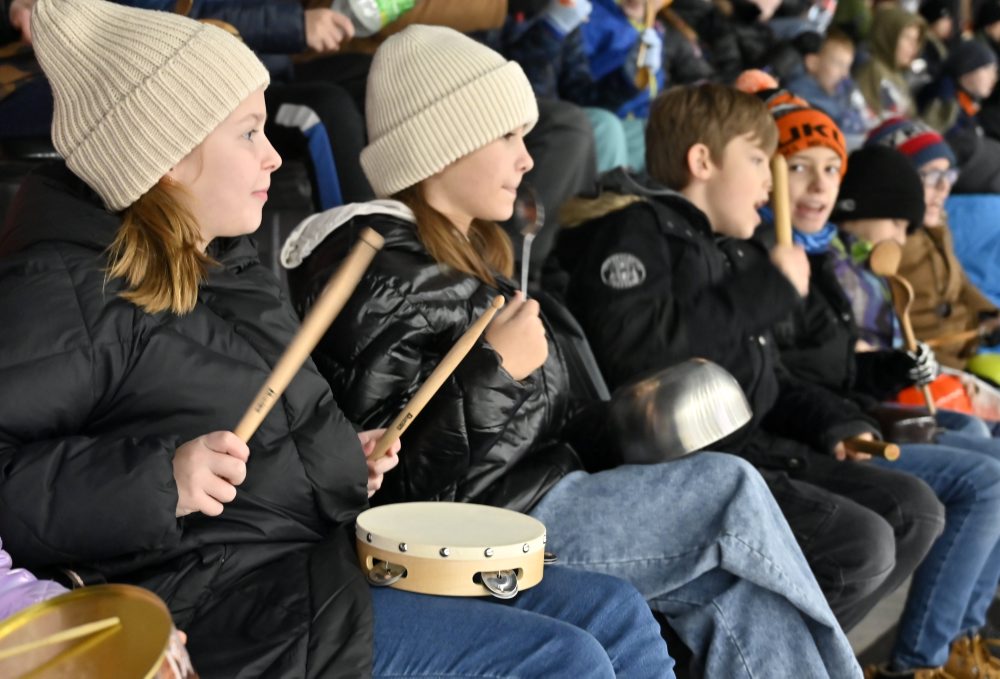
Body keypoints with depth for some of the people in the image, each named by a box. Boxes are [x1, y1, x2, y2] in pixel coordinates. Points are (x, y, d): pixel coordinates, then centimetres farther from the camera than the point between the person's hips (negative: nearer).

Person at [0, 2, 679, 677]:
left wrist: (340, 454, 14)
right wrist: (157, 482, -31)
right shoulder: (60, 291, -14)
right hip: (224, 610, -10)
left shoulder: (227, 259, 16)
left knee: (617, 613, 3)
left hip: (339, 548, 10)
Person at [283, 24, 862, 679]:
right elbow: (392, 476, -21)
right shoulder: (377, 270, -15)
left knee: (735, 593, -7)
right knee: (731, 490, -9)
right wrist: (496, 371, -24)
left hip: (538, 495, 9)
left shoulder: (466, 251, 17)